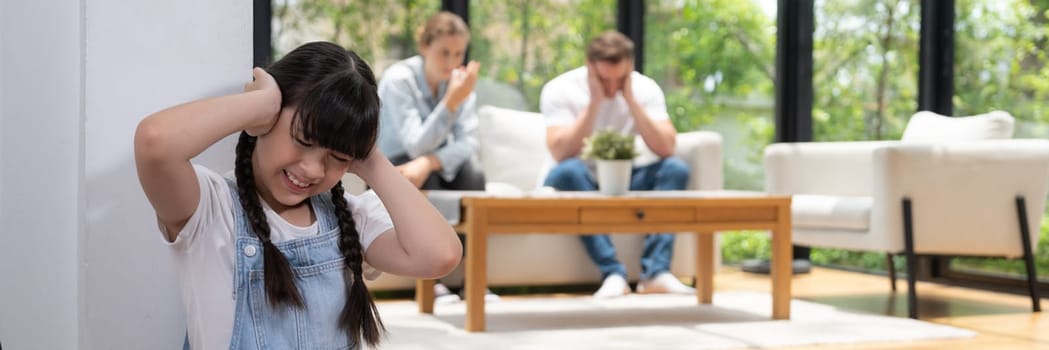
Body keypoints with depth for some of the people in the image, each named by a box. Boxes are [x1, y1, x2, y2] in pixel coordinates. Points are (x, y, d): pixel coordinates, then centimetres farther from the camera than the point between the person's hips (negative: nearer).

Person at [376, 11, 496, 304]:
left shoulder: (461, 81, -5)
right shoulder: (398, 79, -19)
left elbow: (468, 142, -15)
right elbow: (416, 146, -27)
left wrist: (429, 163, -34)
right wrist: (451, 101, -38)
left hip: (438, 171, 3)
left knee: (472, 172, -28)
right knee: (425, 183, -36)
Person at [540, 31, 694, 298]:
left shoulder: (646, 88, -7)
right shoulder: (560, 90, -15)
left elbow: (666, 149, -20)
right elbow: (561, 154, -27)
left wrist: (630, 99, -25)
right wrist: (594, 102, -28)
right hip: (580, 184, -3)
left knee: (676, 169, -23)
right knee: (568, 172, -36)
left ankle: (656, 271, -32)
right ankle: (613, 274, -40)